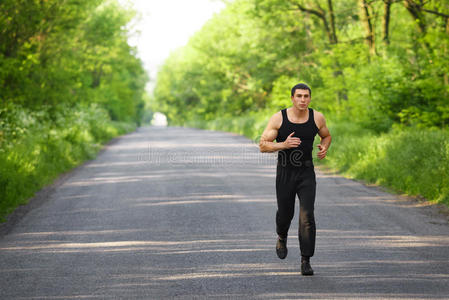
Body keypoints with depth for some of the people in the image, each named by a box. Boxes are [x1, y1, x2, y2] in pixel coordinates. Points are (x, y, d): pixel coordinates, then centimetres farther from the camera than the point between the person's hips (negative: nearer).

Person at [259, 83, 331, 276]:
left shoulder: (317, 118, -3)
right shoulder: (278, 118, -9)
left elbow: (326, 136, 17)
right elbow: (263, 145, -8)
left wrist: (324, 148, -5)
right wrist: (283, 145, -25)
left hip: (306, 174, 0)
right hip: (285, 173, 0)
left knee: (307, 217, -12)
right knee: (285, 213, 14)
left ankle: (306, 261, -6)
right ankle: (281, 238, 49)